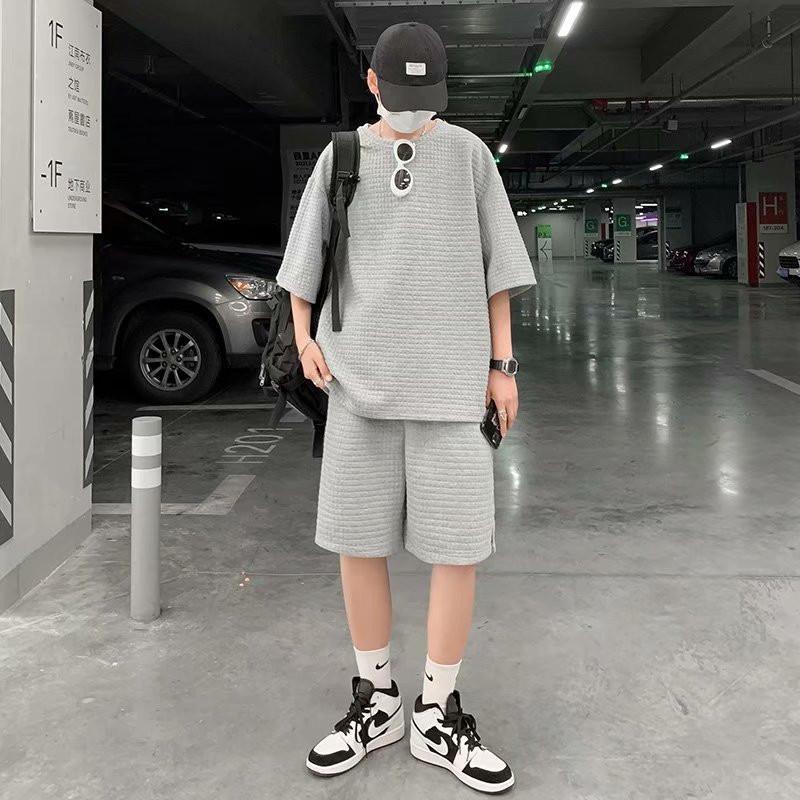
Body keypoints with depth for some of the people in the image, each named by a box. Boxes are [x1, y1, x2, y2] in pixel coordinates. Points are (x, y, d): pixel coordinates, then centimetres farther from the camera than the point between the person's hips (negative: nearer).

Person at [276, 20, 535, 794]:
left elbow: (495, 266, 8)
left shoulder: (468, 153, 6)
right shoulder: (340, 156, 8)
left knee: (457, 545, -3)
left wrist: (501, 363, 3)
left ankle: (437, 715, 12)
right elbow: (306, 260, 14)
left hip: (449, 375, -1)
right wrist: (304, 337, -1)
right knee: (358, 540, 4)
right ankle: (374, 700, 21)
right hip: (360, 374, 1)